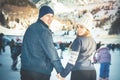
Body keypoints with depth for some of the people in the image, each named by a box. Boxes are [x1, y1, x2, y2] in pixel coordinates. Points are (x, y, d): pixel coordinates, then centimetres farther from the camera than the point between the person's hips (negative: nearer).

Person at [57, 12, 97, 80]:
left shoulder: (79, 40, -10)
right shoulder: (93, 42, 12)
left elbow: (72, 60, -14)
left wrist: (63, 74, -9)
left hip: (79, 72, -7)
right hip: (92, 72, 7)